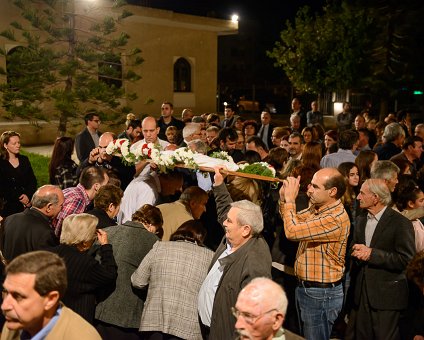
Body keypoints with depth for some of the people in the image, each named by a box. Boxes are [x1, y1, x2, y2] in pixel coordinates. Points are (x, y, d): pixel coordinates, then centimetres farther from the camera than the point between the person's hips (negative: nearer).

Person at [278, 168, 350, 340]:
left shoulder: (335, 219, -27)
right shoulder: (316, 207, 2)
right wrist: (284, 198, -2)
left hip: (321, 294, -9)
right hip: (304, 287, 9)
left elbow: (293, 231, -32)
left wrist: (290, 199, -19)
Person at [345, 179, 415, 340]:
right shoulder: (361, 221, 11)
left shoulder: (400, 223, -11)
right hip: (361, 294, 6)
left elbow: (407, 259, -16)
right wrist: (357, 253, -5)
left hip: (387, 296, -6)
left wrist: (372, 253, -20)